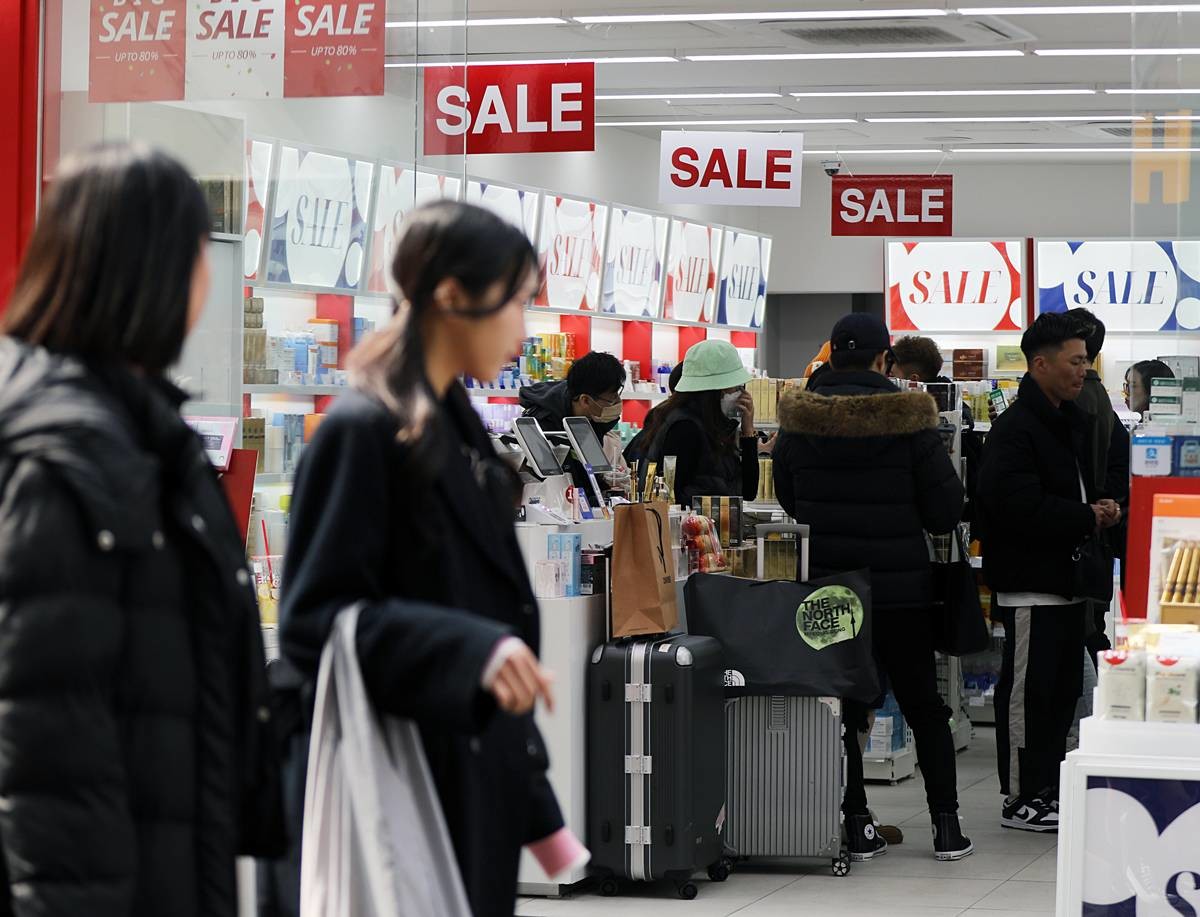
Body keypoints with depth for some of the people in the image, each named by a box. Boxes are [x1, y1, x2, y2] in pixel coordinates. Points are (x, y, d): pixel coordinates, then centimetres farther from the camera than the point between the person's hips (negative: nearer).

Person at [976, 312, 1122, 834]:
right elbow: (1018, 506, -26)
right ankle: (1021, 799, 0)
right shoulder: (1015, 429, -15)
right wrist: (1088, 519, -17)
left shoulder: (1074, 423, 16)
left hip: (1067, 580, 10)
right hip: (1030, 582, -10)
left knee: (1064, 689, 14)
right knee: (1027, 691, -5)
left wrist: (1101, 509, 4)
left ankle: (1048, 788, 23)